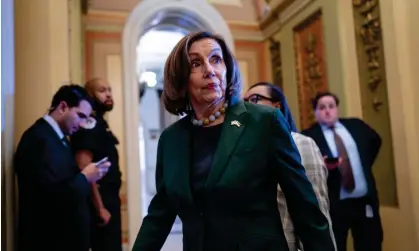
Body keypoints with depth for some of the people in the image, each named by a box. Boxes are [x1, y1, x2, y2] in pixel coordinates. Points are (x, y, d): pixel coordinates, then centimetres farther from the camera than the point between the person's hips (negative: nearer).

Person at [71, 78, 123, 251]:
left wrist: (107, 205, 16)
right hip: (100, 204, -9)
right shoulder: (89, 125, -15)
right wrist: (99, 208, -21)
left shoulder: (99, 124, 15)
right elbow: (84, 169, -23)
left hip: (108, 200, 9)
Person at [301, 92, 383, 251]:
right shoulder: (308, 136, -8)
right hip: (333, 204, -4)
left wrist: (364, 165, 18)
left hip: (365, 200, 5)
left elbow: (375, 141, 27)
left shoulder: (356, 125, 9)